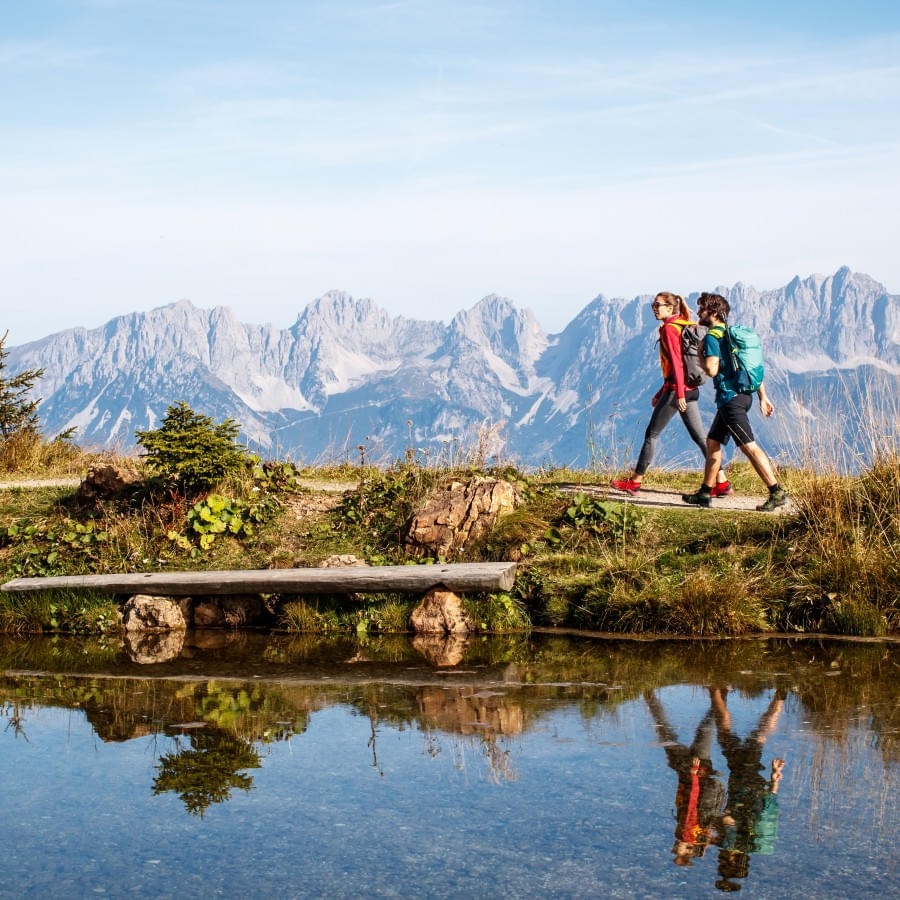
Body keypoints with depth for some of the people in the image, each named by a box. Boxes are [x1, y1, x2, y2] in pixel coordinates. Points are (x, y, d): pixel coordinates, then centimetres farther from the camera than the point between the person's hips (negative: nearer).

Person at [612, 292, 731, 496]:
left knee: (652, 434, 1)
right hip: (691, 389, 9)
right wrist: (661, 393, 25)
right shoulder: (683, 326, 18)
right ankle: (722, 483, 1)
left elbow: (676, 362, -18)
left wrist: (679, 394, -23)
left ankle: (634, 482, 8)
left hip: (677, 389, -9)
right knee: (699, 436, 6)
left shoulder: (669, 328, -10)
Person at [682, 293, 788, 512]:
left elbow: (712, 370, -22)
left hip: (730, 397, -10)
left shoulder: (712, 337, -11)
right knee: (713, 441, 16)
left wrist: (700, 356, -2)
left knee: (749, 446, -10)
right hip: (743, 394, 10)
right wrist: (763, 396, 19)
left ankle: (777, 492, -12)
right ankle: (705, 493, 21)